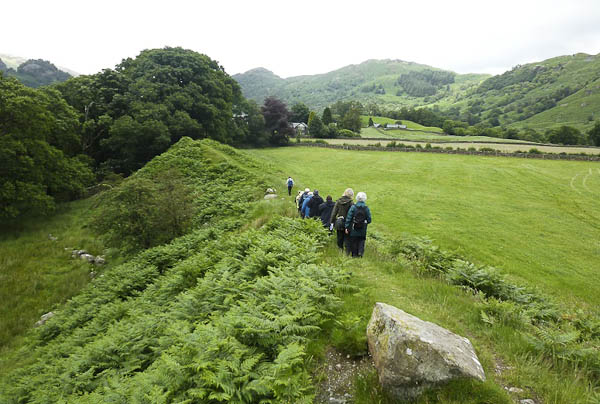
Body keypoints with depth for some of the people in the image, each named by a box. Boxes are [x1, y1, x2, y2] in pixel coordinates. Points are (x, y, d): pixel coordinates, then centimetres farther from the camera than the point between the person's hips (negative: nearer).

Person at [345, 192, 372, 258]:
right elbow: (369, 220, -3)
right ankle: (360, 252, -3)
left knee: (353, 242, 12)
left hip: (354, 229, -1)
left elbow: (348, 218, -9)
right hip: (362, 230, 1)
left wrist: (347, 227, -3)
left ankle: (354, 254, 17)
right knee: (361, 241, 15)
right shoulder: (366, 208, -7)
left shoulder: (353, 207, -10)